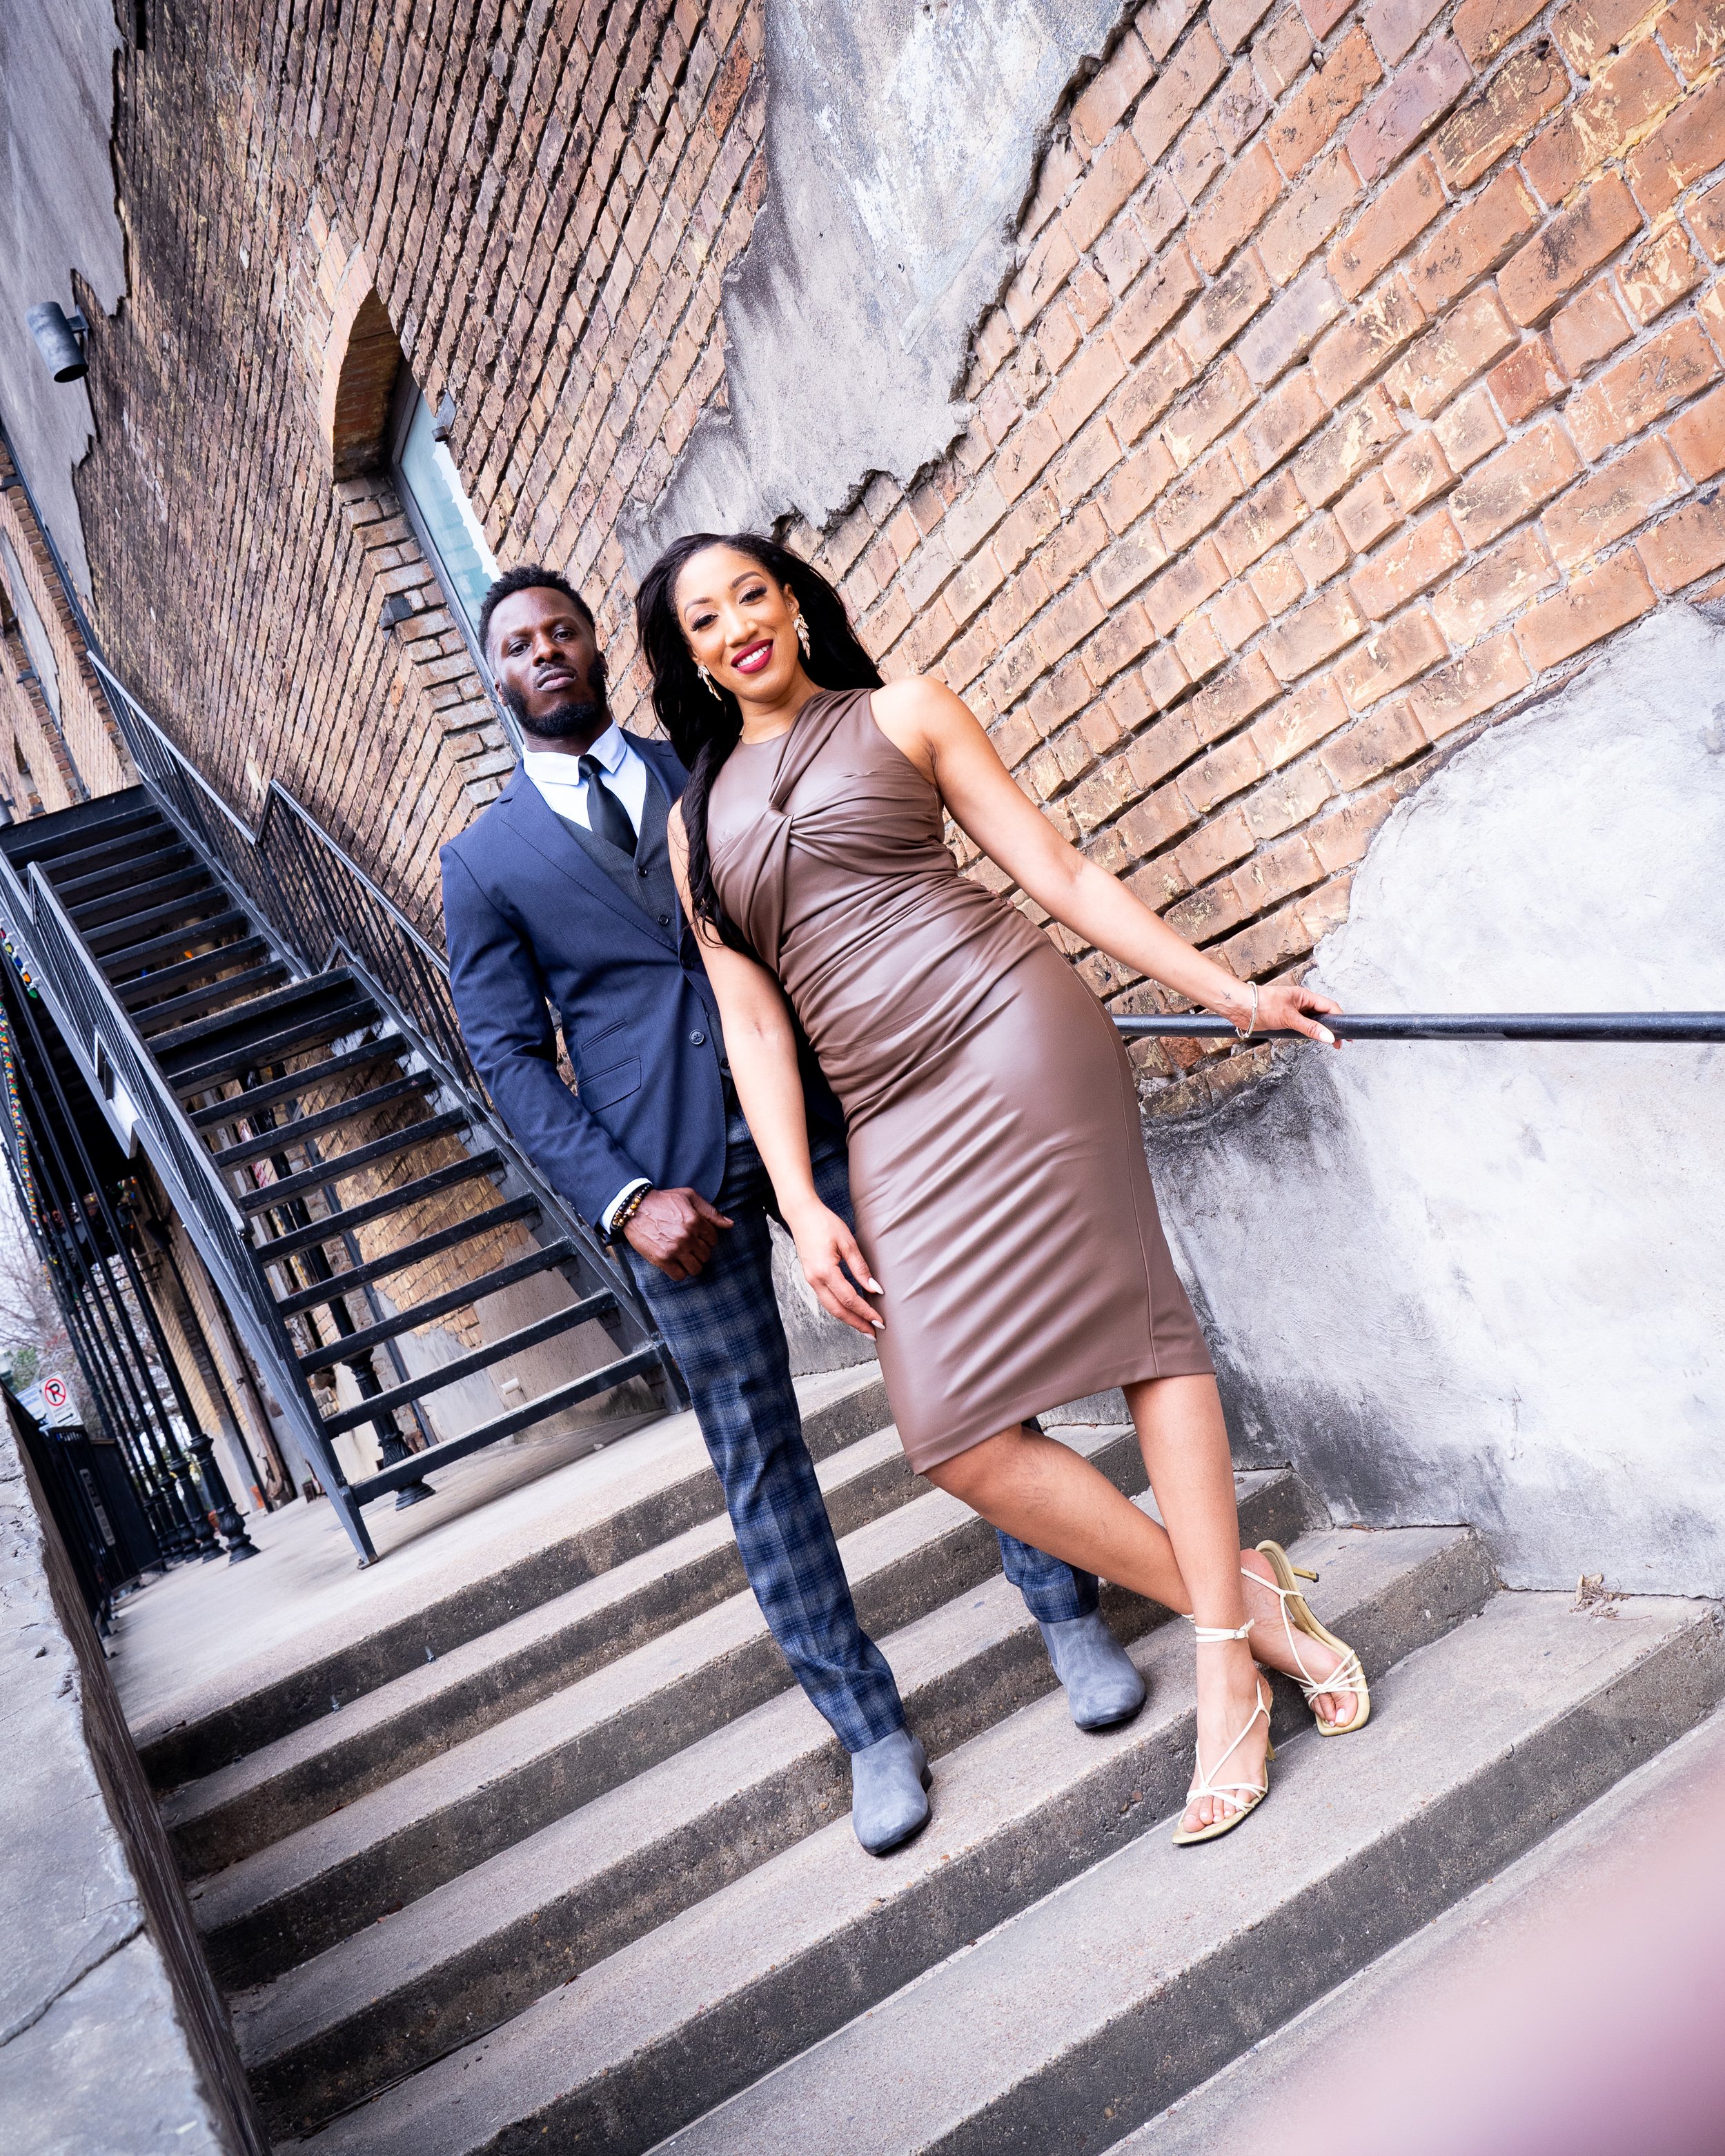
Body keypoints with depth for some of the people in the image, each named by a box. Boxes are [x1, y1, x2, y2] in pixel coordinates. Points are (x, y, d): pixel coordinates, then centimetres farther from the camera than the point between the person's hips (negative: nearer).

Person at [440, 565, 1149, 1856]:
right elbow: (511, 1056, 3)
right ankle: (869, 1725, 18)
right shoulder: (486, 859, 10)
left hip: (817, 1106, 1)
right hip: (670, 1172, -1)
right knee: (754, 1447, 4)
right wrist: (621, 1196, -10)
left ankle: (1068, 1613, 22)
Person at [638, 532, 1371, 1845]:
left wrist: (1229, 990, 4)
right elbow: (752, 1022, 11)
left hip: (1011, 1033, -2)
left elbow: (1058, 871, 7)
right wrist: (801, 1206, 1)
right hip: (891, 1118, 3)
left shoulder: (899, 713, 10)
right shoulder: (696, 823, 17)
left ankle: (1228, 1665, 5)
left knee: (1135, 1313, -8)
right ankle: (1237, 1589, 8)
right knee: (954, 1434, -8)